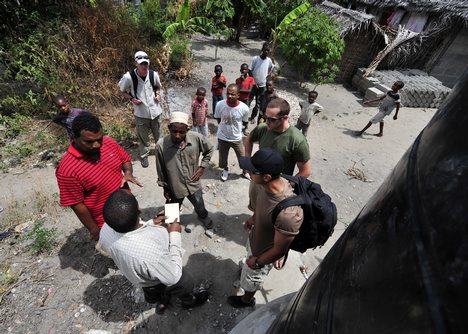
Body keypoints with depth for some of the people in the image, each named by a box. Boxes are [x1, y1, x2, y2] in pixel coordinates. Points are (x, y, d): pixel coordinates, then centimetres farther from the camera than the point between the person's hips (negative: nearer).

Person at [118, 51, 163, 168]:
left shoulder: (154, 74, -7)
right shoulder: (128, 77, -15)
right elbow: (122, 91, 1)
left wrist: (158, 94, -6)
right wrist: (132, 99, -14)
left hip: (155, 111, 2)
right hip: (141, 114, -2)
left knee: (159, 135, 19)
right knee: (143, 137, 10)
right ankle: (144, 156, 32)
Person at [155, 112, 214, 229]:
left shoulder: (196, 138, -22)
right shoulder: (161, 145, -25)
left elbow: (209, 150, 0)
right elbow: (161, 170, -9)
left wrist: (202, 167, -7)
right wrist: (165, 188, 1)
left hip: (194, 184, 1)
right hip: (174, 187, -1)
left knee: (200, 207, 25)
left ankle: (203, 216, 60)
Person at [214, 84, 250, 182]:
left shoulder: (244, 108, -22)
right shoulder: (220, 104, -20)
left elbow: (245, 122, -2)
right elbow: (218, 119, 0)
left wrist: (237, 129, 0)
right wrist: (224, 127, 4)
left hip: (237, 138, -1)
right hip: (222, 137, 1)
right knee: (223, 157, 21)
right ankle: (225, 170, 53)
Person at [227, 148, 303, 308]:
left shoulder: (287, 214, -47)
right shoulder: (270, 184, -24)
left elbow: (280, 250, -30)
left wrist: (257, 262, -14)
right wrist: (253, 217, 16)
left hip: (264, 253, -5)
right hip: (255, 237, 6)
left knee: (251, 278, 25)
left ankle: (247, 300, 59)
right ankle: (247, 269, 71)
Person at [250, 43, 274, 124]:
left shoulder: (269, 60, 0)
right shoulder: (255, 58, -10)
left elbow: (271, 69, 21)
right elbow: (250, 71, -7)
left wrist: (267, 75, 5)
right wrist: (254, 82, -11)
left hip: (262, 85, 3)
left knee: (258, 103, 9)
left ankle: (253, 117, 24)